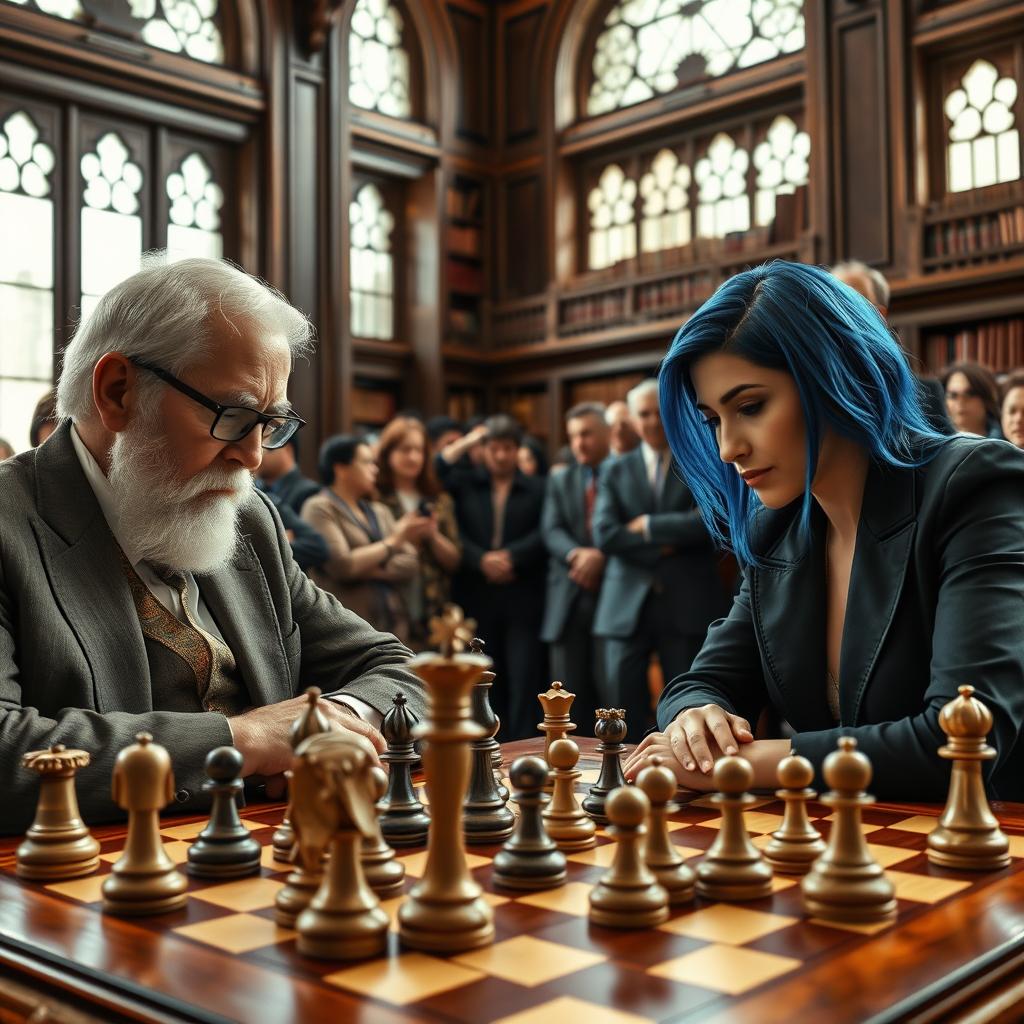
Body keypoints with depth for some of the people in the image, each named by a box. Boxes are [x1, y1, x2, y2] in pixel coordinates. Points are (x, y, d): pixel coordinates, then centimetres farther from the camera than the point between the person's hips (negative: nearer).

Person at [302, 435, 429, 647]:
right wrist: (394, 540, -5)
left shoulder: (380, 511, 18)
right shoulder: (319, 508, 0)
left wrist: (366, 569, -10)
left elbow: (410, 564, 6)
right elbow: (340, 564, -14)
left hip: (392, 627, 6)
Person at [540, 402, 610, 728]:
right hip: (568, 598, 4)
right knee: (570, 695, 6)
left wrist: (600, 556, -19)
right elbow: (551, 530, 3)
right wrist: (577, 555, -16)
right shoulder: (559, 480, 18)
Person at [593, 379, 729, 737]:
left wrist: (649, 526, -9)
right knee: (624, 709, 4)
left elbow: (710, 521, -12)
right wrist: (665, 544, -12)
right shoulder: (616, 471, 10)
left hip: (687, 603, -1)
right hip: (628, 604, 2)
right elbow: (604, 535, -4)